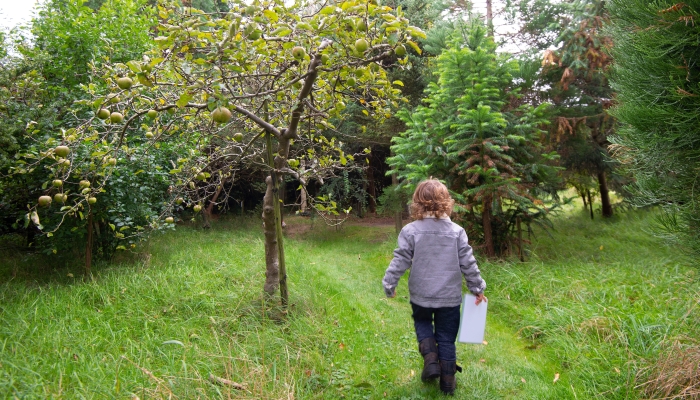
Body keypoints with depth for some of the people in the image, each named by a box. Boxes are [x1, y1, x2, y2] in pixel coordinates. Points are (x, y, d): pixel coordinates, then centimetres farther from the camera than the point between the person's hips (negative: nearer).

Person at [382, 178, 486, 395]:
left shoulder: (410, 231, -11)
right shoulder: (457, 231, -7)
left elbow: (400, 261, -8)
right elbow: (468, 264, -3)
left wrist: (389, 284, 5)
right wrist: (478, 288, 9)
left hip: (421, 295, -1)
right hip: (449, 296, 1)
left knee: (422, 322, 27)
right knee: (446, 338, 14)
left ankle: (430, 358, 7)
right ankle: (447, 382, 22)